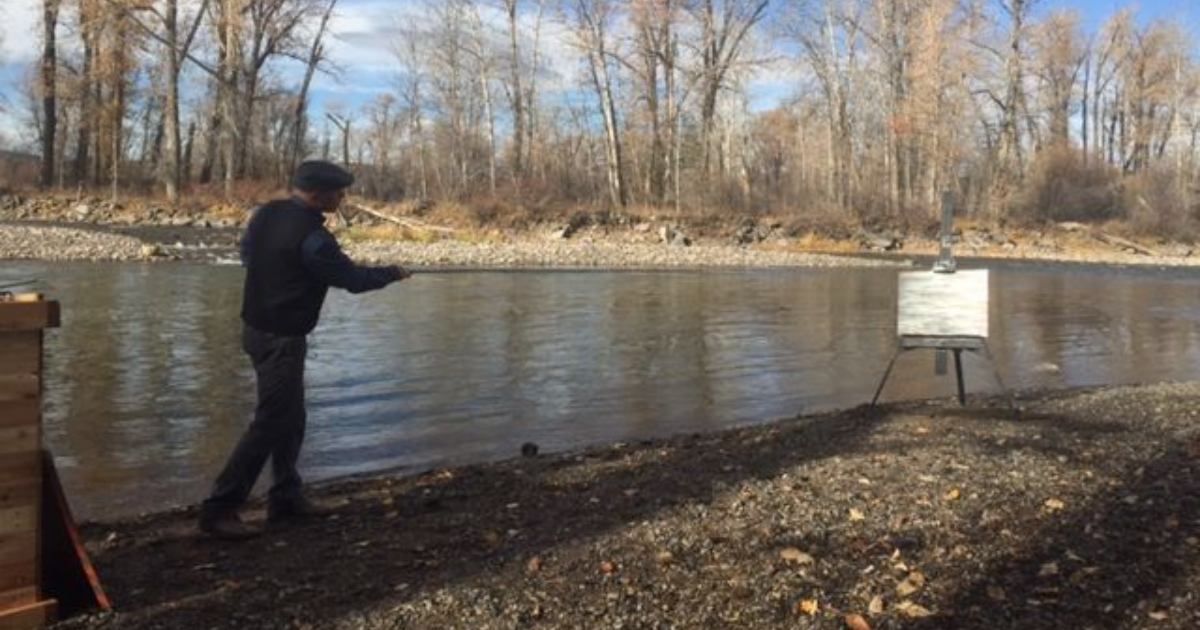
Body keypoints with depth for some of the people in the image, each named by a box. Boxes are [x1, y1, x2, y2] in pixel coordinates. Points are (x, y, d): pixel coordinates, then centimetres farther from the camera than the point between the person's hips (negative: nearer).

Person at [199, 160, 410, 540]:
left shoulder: (266, 214, 3)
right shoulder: (312, 236, -22)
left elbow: (247, 254, 19)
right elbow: (353, 279, -11)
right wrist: (393, 274, 5)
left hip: (257, 327, 9)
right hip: (282, 339, -9)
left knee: (291, 419, 16)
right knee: (269, 425, -4)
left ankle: (287, 498, 25)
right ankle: (218, 510, 1)